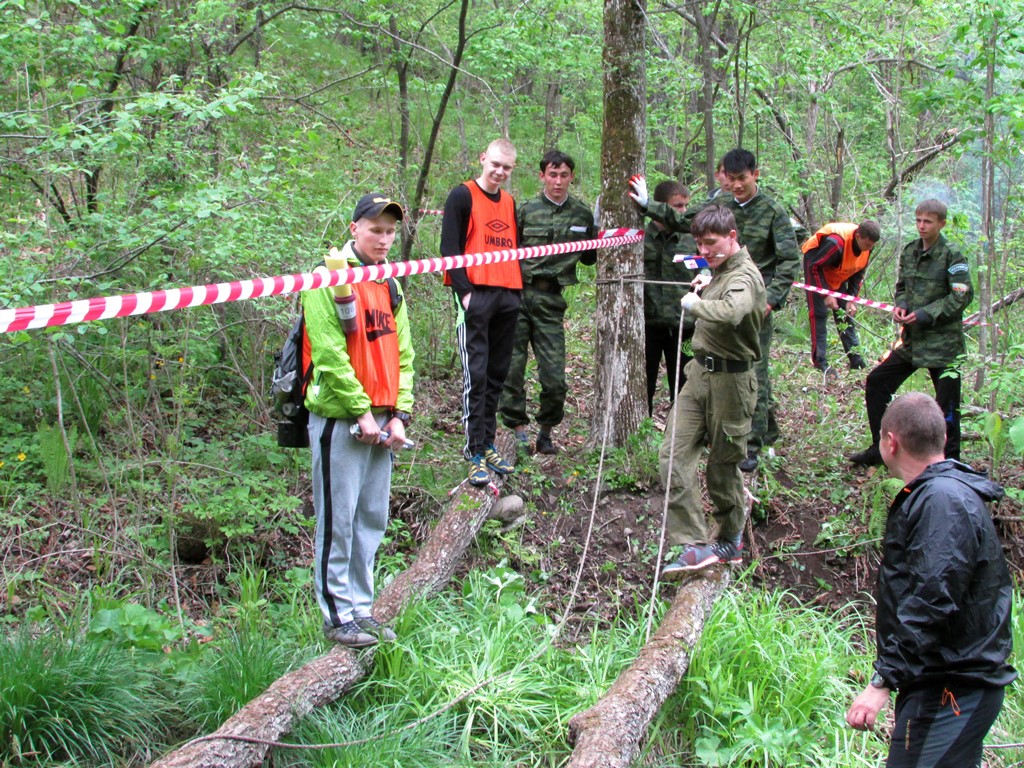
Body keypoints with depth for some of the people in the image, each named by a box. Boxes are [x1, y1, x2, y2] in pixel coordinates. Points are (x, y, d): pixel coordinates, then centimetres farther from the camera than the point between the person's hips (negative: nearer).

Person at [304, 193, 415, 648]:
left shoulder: (391, 285, 15)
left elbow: (402, 354, 14)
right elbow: (329, 355, -15)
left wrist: (399, 414, 3)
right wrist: (362, 411, -14)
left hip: (382, 422, 7)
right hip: (340, 419, -7)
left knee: (372, 519, 12)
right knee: (338, 520, 0)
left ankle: (362, 608, 23)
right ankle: (338, 614, 9)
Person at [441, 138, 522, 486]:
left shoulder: (510, 203, 18)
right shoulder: (463, 196, -1)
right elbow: (449, 248, -6)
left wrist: (518, 288, 11)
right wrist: (464, 291, -14)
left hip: (508, 297, 6)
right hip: (475, 295, -6)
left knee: (497, 375, 8)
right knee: (476, 374, -9)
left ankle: (488, 444, 16)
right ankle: (475, 453, -5)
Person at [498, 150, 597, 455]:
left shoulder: (583, 214, 11)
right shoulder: (525, 210, 5)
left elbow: (588, 258, 21)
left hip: (550, 300, 1)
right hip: (518, 293, 0)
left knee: (554, 377, -3)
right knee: (511, 367, -2)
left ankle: (546, 432, 18)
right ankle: (519, 430, 12)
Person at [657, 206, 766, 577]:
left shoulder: (744, 276, -17)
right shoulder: (719, 271, 12)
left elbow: (731, 312, -38)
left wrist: (696, 303, -23)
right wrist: (703, 288, 13)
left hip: (729, 380, -8)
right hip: (699, 373, 9)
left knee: (723, 464, 6)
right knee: (673, 455, -2)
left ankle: (731, 540, 27)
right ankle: (696, 544, -1)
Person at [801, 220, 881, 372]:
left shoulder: (867, 246, -16)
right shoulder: (836, 242, -39)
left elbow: (858, 272, -2)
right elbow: (814, 266, -28)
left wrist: (852, 299, -9)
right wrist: (826, 294, -26)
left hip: (838, 275, 7)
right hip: (816, 264, -7)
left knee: (846, 313, 3)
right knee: (818, 313, -12)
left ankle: (855, 359, 5)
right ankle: (819, 361, -10)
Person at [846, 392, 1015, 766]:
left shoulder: (945, 501, -20)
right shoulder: (942, 492, 15)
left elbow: (932, 602, -27)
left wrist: (884, 680, -27)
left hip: (952, 692, -11)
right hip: (960, 682, 11)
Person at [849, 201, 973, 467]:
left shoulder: (952, 255, -10)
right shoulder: (909, 251, 9)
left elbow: (962, 296, -13)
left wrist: (925, 315, -18)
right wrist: (900, 306, -2)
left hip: (942, 342, -7)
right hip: (911, 341, 7)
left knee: (947, 404, -3)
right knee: (876, 382, 9)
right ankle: (880, 449, 20)